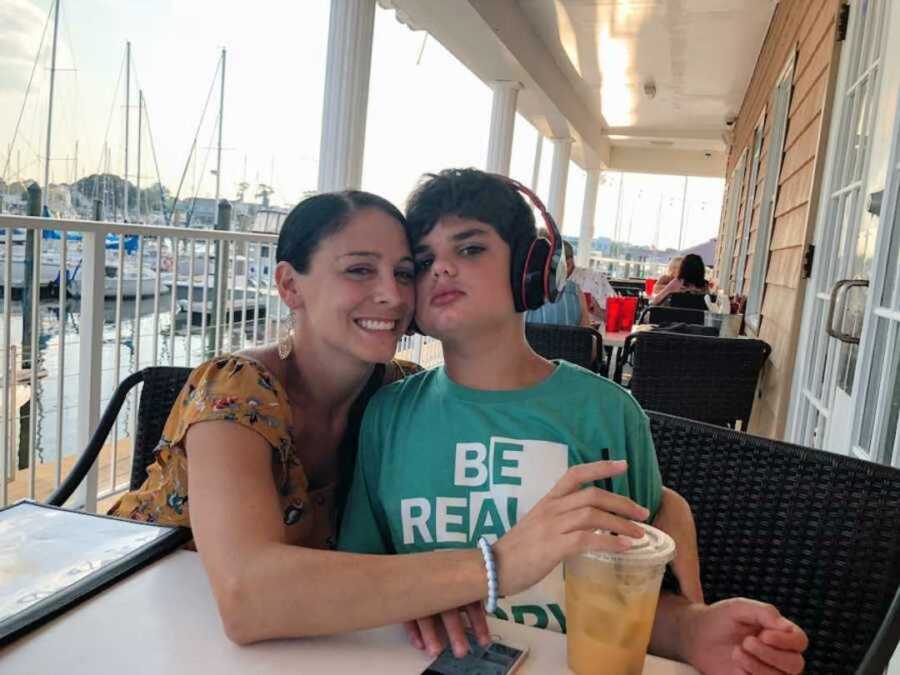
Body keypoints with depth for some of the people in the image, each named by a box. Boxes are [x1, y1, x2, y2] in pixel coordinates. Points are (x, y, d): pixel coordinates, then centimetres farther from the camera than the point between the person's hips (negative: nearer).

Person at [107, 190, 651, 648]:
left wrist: (423, 581, -29)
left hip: (286, 636, 2)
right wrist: (494, 565, -45)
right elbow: (245, 597, -40)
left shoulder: (400, 390, -12)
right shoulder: (236, 394, -27)